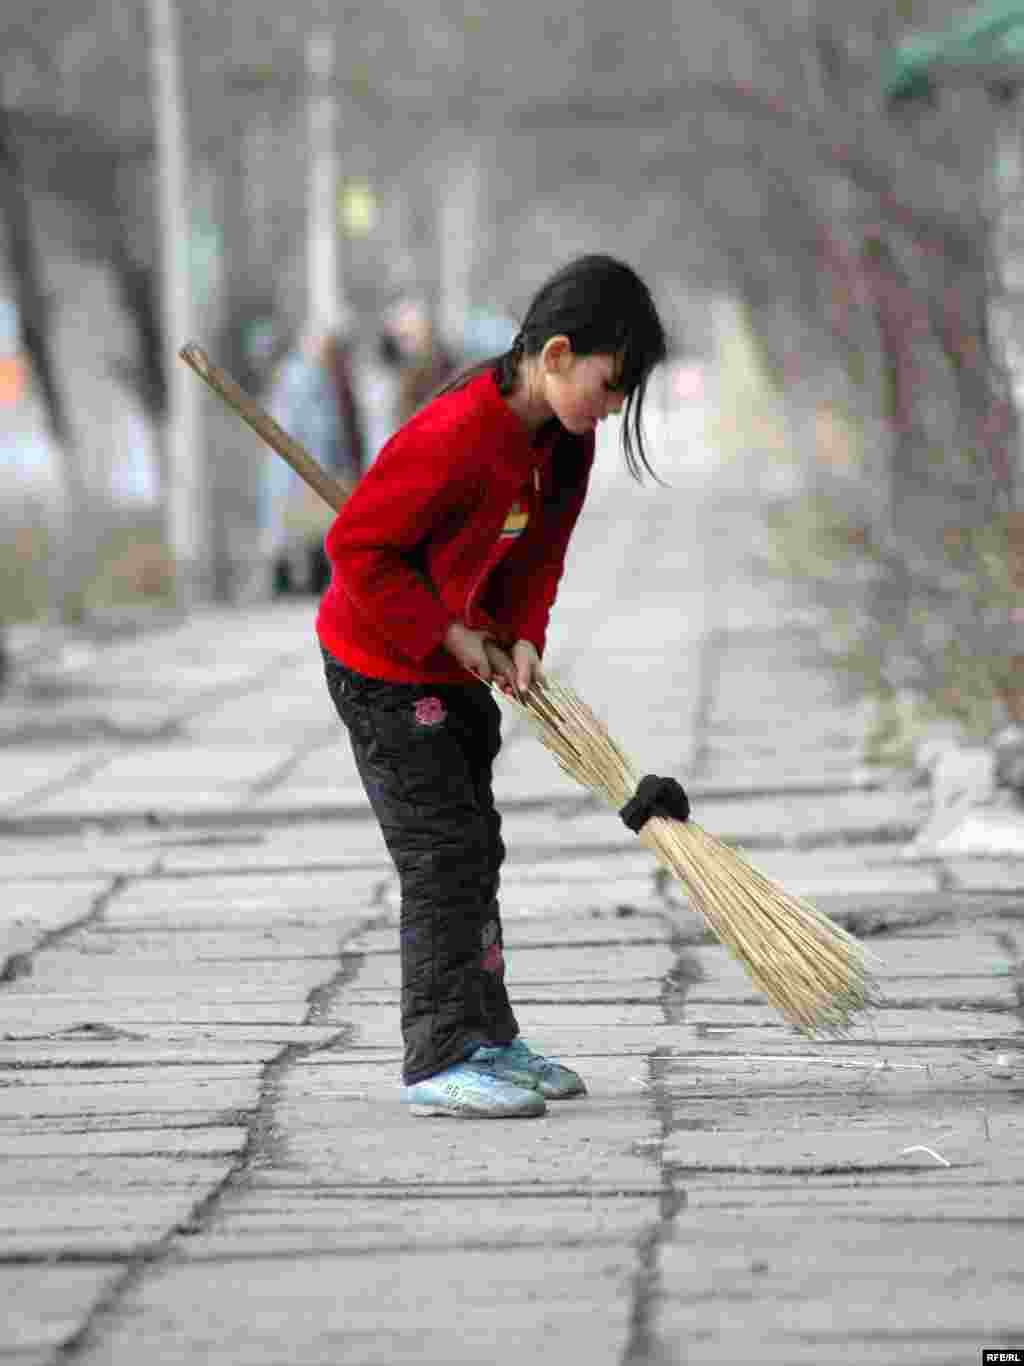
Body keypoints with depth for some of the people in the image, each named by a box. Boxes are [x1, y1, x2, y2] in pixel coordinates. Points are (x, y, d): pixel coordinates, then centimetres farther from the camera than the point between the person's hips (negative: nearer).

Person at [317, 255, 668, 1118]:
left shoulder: (565, 440, -2)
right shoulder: (454, 436, -30)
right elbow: (358, 546, -26)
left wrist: (522, 636, -7)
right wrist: (447, 635, -22)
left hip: (458, 663, 9)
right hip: (382, 665, -9)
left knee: (474, 847, 15)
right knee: (442, 851, -11)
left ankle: (488, 1038, 25)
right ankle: (441, 1060, -9)